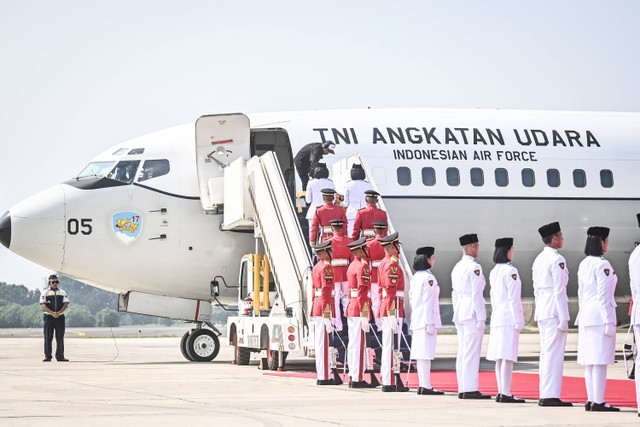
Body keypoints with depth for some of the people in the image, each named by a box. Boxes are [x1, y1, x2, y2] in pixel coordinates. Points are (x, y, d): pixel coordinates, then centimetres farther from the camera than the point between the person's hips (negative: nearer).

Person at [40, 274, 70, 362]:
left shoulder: (62, 292, 11)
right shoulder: (44, 292, 4)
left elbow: (66, 304, 2)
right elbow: (43, 305, -6)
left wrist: (58, 313, -14)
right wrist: (52, 313, -18)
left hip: (60, 317, 2)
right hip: (49, 316, -2)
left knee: (60, 338, 1)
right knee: (48, 337, -3)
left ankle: (60, 356, 5)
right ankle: (47, 356, 0)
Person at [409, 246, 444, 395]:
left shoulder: (415, 277, 13)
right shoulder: (429, 278, -13)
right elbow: (428, 303, -17)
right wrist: (430, 323, -17)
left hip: (417, 320, 9)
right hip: (427, 319, -9)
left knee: (420, 354, 10)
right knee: (426, 353, -8)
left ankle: (422, 385, 14)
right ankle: (426, 386, -9)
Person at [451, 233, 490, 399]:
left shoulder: (457, 267, 15)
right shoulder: (474, 267, -11)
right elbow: (476, 294, -15)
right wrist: (480, 318, -14)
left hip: (460, 314, 9)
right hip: (472, 313, -9)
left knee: (462, 353, 9)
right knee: (472, 353, -9)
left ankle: (462, 389, 10)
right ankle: (471, 390, -11)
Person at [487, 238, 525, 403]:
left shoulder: (493, 272, 13)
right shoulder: (511, 271, -11)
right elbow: (513, 298, -15)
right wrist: (518, 320, -13)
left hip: (497, 317, 9)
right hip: (509, 317, -9)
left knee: (500, 357, 9)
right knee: (507, 356, -10)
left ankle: (501, 392, 11)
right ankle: (506, 394, -12)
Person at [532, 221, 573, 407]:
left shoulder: (538, 259, 14)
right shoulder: (557, 260, -12)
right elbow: (559, 291, -16)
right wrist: (563, 318, -15)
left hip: (541, 311, 9)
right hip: (554, 311, -9)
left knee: (546, 353, 11)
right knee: (554, 353, -8)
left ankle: (545, 395, 13)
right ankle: (551, 396, -9)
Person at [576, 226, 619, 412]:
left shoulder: (583, 265, 13)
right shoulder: (603, 265, -13)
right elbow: (603, 295, -16)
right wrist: (609, 322, -15)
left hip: (586, 315, 9)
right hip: (600, 314, -9)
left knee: (590, 361, 9)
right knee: (600, 360, -7)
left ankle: (591, 400, 11)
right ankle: (598, 401, -9)